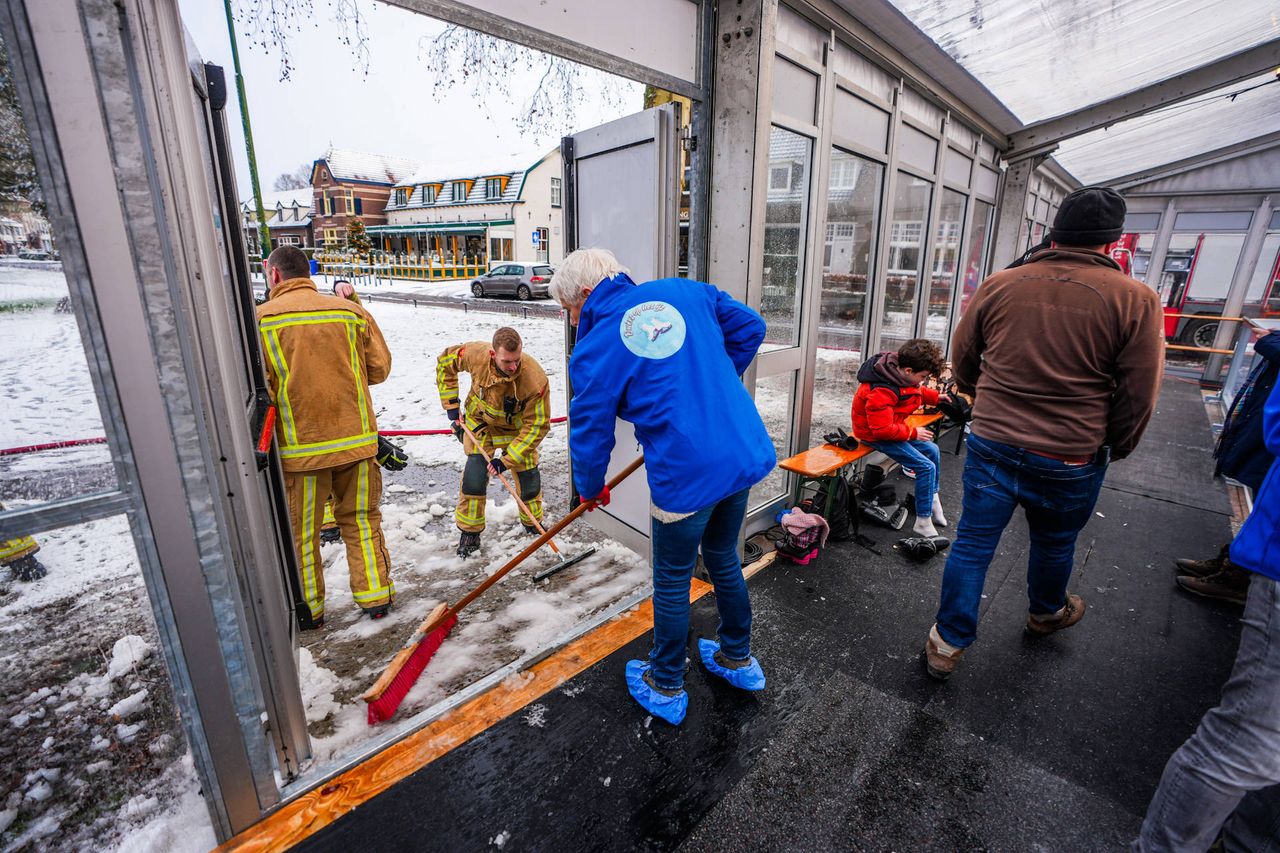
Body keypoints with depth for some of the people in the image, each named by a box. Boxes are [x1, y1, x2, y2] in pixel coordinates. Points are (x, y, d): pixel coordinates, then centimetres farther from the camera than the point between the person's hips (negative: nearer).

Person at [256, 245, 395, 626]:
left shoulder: (260, 319, -6)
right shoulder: (350, 311, 2)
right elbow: (379, 368, 4)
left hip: (299, 446, -2)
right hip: (355, 438, 3)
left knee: (300, 531, 14)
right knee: (361, 520, 16)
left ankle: (307, 611, 29)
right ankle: (375, 598, 24)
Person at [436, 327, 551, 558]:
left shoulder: (535, 379, -37)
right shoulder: (475, 354, -31)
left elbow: (537, 424, -27)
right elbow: (445, 362, -7)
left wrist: (507, 459, -29)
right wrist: (451, 404, -8)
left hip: (517, 427, 0)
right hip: (480, 421, 1)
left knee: (528, 476, 2)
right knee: (475, 473, -10)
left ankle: (533, 524, 31)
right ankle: (469, 532, 10)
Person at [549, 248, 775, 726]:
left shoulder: (594, 350, -7)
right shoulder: (685, 291, 6)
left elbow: (589, 431, -1)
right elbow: (749, 327, 11)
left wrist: (591, 489, 18)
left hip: (687, 477, -6)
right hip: (748, 454, 7)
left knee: (672, 584, 16)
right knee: (723, 559, 28)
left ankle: (665, 690, 39)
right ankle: (738, 659, 49)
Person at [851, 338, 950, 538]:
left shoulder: (899, 370, -5)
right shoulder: (881, 392, -34)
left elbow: (916, 392, 19)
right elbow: (882, 429, -32)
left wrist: (935, 397, 3)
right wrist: (913, 433, -21)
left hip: (892, 426, 10)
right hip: (875, 435, -10)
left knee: (933, 451, 16)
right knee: (926, 467, -13)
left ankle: (932, 500, 33)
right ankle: (923, 522, -2)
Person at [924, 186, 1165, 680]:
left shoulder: (998, 286, -4)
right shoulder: (1135, 300, -9)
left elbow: (962, 361, 9)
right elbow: (1138, 397, -4)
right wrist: (1116, 449, 14)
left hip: (991, 446, 1)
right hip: (1070, 459, 0)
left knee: (972, 545, 8)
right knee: (1054, 545, 24)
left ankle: (948, 643, 18)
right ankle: (1046, 612, 51)